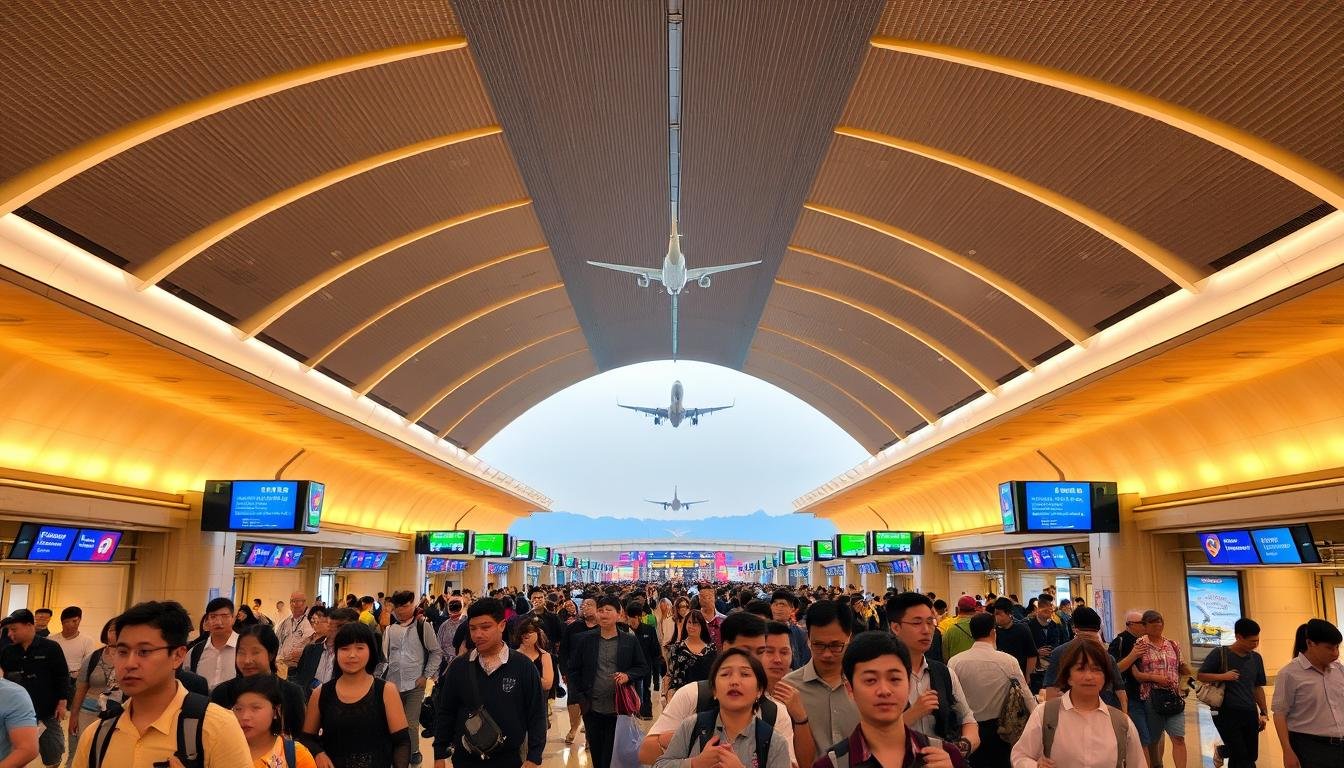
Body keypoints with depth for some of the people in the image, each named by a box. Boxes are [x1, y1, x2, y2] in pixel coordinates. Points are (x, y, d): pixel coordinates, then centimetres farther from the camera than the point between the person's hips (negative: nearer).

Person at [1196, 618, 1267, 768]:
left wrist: (1264, 713, 14)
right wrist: (1223, 676, -20)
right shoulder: (1220, 654, -8)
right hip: (1226, 713, -5)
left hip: (1250, 713, 5)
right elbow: (1200, 676, -5)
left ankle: (1221, 751, 38)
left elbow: (1258, 688, 16)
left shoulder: (1256, 658, 8)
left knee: (1251, 756, 13)